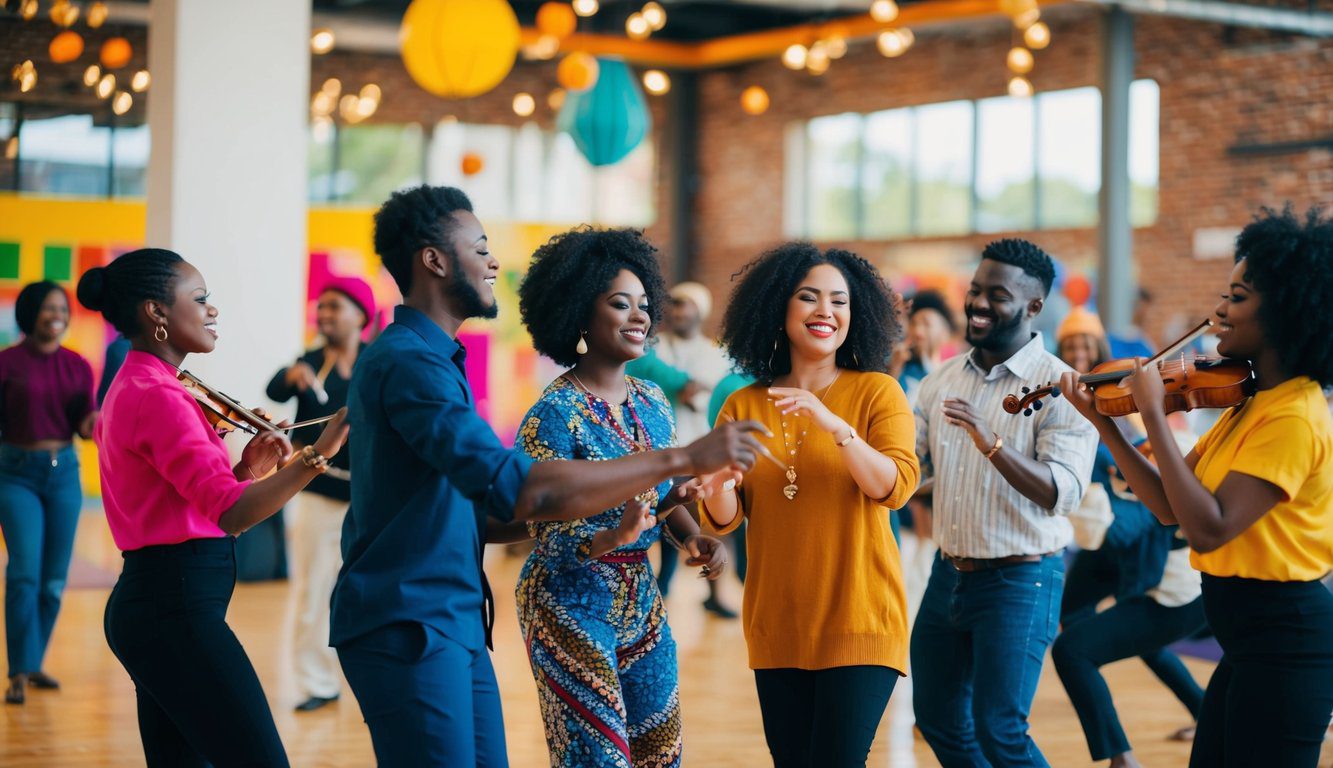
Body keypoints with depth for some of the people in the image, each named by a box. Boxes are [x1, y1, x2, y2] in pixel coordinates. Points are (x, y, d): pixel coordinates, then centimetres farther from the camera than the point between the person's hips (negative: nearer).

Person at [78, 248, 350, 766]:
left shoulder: (131, 390, 17)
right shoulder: (157, 396, -15)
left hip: (149, 602, 11)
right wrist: (317, 454, -32)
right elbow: (231, 514, -25)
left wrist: (246, 468, 6)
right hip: (178, 607, -11)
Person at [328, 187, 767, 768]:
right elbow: (520, 491, -29)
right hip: (409, 628, -10)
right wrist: (684, 459, -26)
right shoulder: (408, 362, -18)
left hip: (456, 624, 10)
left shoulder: (429, 356, 17)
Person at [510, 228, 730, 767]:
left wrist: (695, 539, -7)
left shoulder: (652, 402, 4)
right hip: (572, 608, -7)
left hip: (642, 602, 7)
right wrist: (616, 537, -36)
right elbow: (548, 538, -18)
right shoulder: (554, 415, -16)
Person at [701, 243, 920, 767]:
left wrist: (834, 425, -28)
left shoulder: (876, 392, -2)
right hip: (775, 628, 3)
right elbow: (723, 519, 2)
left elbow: (896, 487, -15)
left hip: (859, 623, -3)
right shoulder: (744, 405, 6)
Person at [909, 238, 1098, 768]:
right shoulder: (943, 378, 6)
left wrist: (991, 443, -35)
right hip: (949, 574, 7)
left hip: (1019, 582, -7)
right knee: (938, 720, 15)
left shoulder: (1059, 386, -13)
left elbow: (1063, 494, -23)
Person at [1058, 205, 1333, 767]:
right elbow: (1168, 506, 9)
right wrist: (1102, 421, 3)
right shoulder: (1250, 404, 10)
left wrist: (1153, 414, -24)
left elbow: (1207, 529, -27)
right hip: (1247, 637, 9)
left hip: (1283, 642, -9)